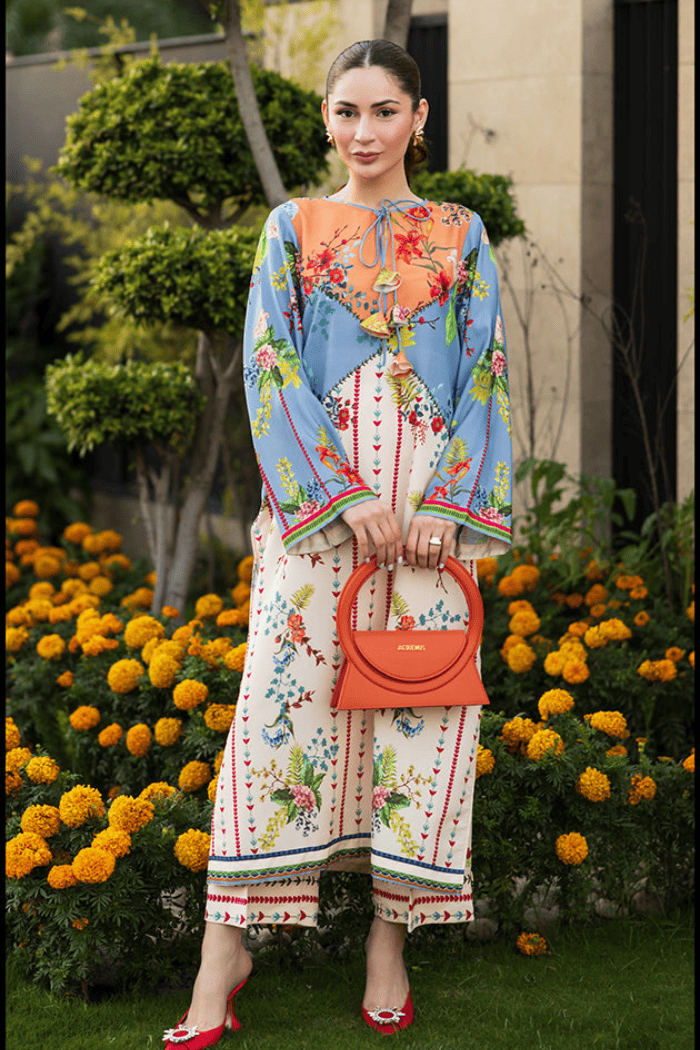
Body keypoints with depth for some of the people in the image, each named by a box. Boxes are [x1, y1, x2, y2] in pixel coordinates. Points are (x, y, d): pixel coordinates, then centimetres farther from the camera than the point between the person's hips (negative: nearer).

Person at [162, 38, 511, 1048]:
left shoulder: (460, 234, 11)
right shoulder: (293, 228, 10)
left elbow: (484, 372, 5)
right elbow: (270, 367, 1)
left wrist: (447, 502, -9)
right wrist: (345, 495, -11)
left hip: (433, 499, 1)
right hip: (314, 495, -1)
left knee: (421, 697, -2)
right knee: (282, 694, -7)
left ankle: (391, 935, 8)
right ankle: (226, 946, -5)